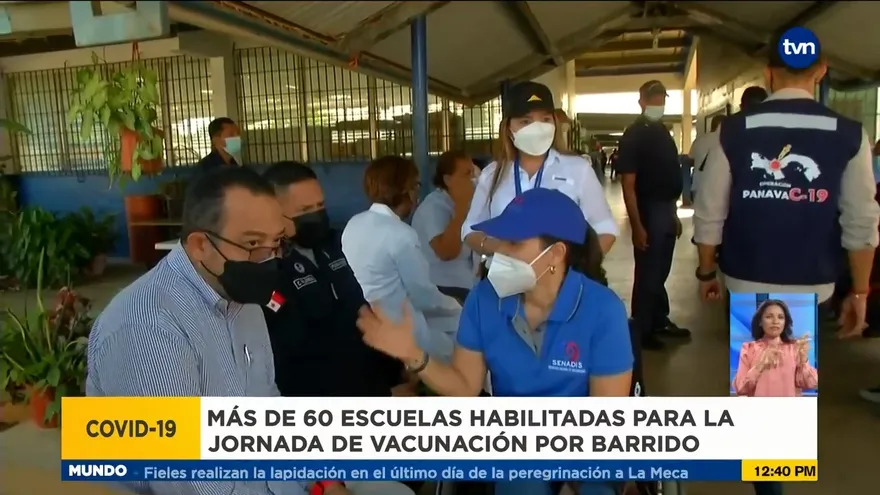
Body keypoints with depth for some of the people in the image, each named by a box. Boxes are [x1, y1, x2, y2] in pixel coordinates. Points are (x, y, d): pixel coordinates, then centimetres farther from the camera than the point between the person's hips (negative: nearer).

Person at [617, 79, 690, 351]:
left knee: (661, 271, 17)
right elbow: (628, 184, -16)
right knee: (648, 273, 1)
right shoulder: (633, 135, -11)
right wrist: (637, 225, -20)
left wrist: (674, 213, 14)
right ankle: (642, 330, 12)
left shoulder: (663, 132, 12)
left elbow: (669, 178, 16)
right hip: (649, 212, -8)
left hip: (666, 210, 8)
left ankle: (660, 321, 30)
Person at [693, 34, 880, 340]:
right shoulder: (848, 135, -5)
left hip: (746, 284, 0)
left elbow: (709, 213, -5)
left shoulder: (734, 131, -7)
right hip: (812, 287, 1)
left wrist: (706, 271, 10)